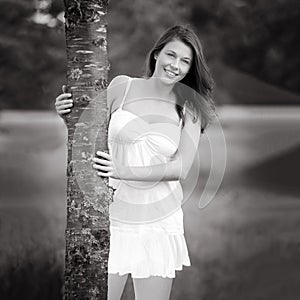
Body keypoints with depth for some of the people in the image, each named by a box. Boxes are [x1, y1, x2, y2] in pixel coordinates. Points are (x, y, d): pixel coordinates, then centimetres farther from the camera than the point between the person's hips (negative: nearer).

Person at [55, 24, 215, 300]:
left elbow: (181, 167, -9)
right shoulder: (122, 86, 1)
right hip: (112, 218, 0)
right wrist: (70, 116, -10)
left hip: (160, 223, 0)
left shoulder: (190, 108, 1)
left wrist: (124, 171, -21)